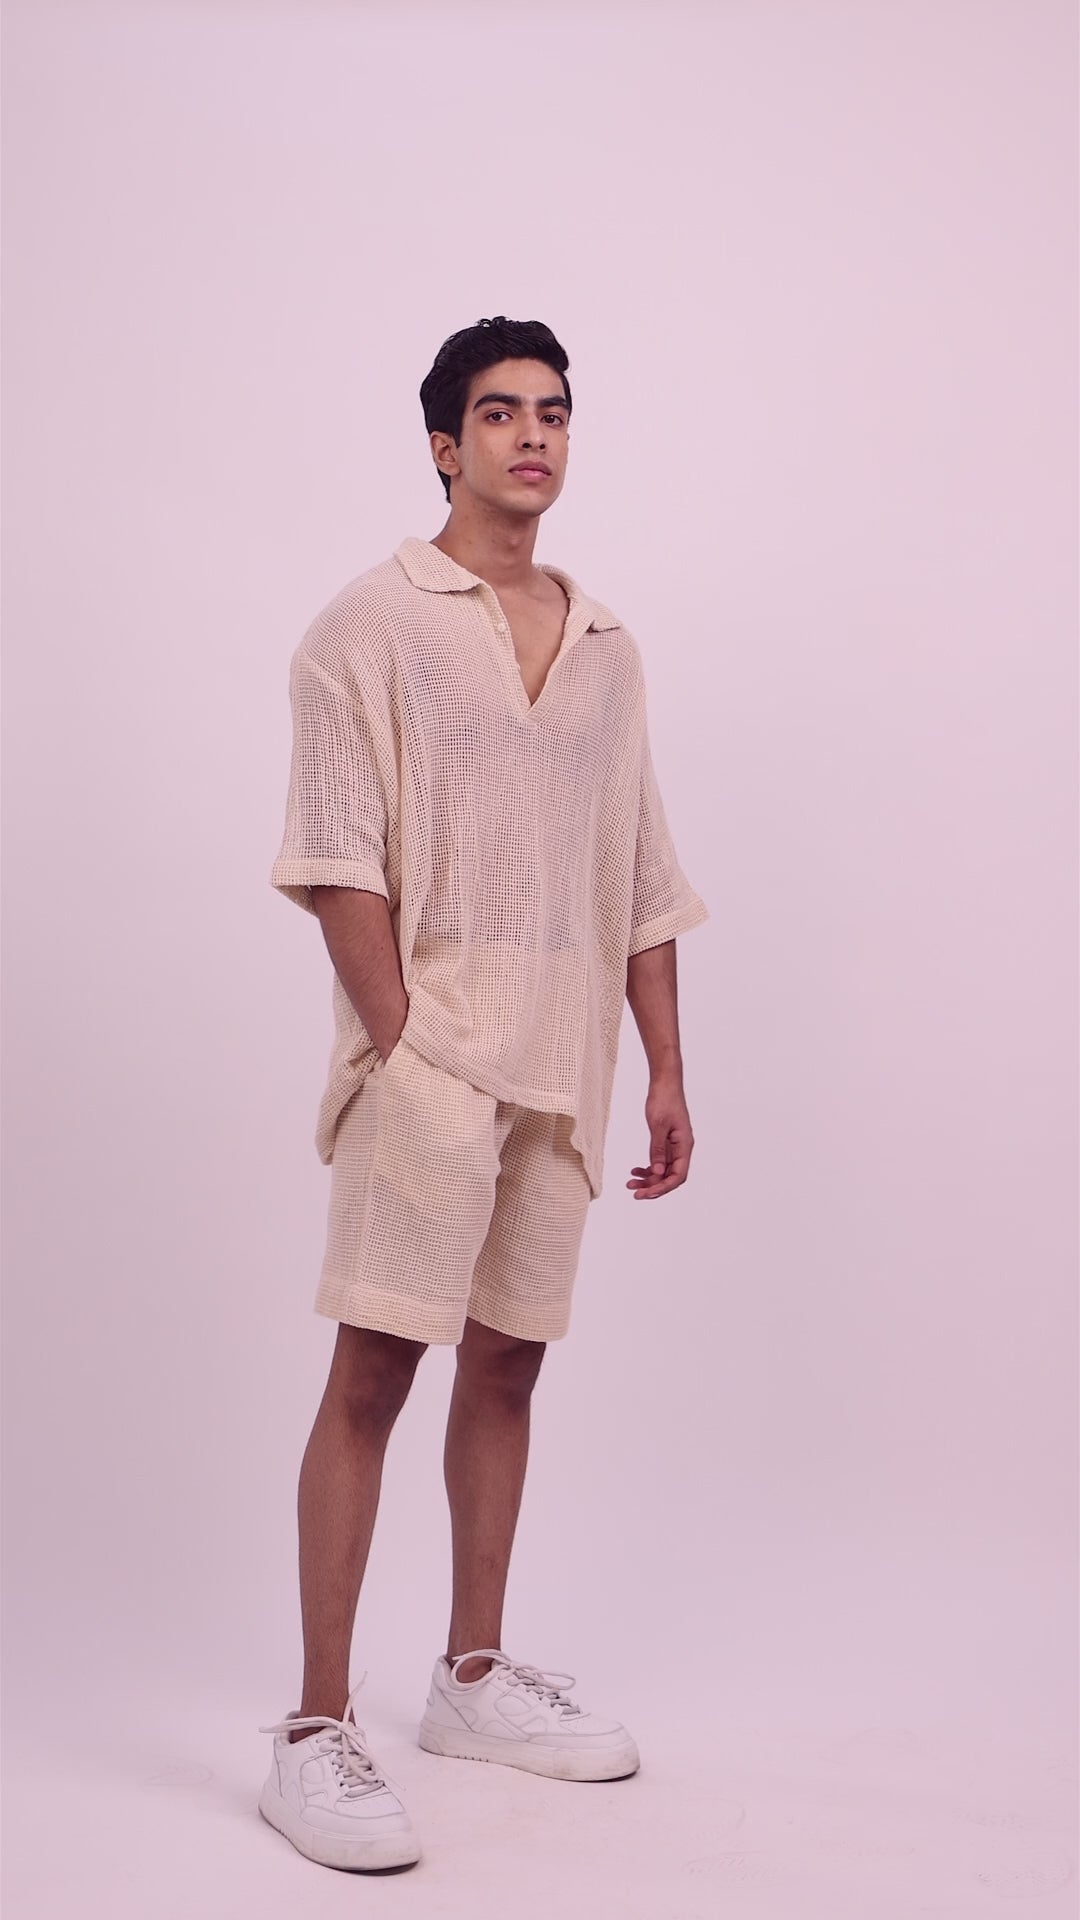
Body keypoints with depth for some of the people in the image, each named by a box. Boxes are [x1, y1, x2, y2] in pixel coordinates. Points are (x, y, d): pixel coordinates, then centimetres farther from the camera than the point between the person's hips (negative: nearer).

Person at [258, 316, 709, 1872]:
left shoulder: (606, 645, 16)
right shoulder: (374, 622, -1)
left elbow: (644, 877, 17)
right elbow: (337, 853, -8)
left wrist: (666, 1067, 12)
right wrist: (398, 1037, -16)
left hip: (563, 1064, 6)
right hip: (429, 1048, -6)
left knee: (508, 1362, 12)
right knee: (374, 1368, -6)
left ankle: (474, 1678, 25)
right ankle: (318, 1730, -1)